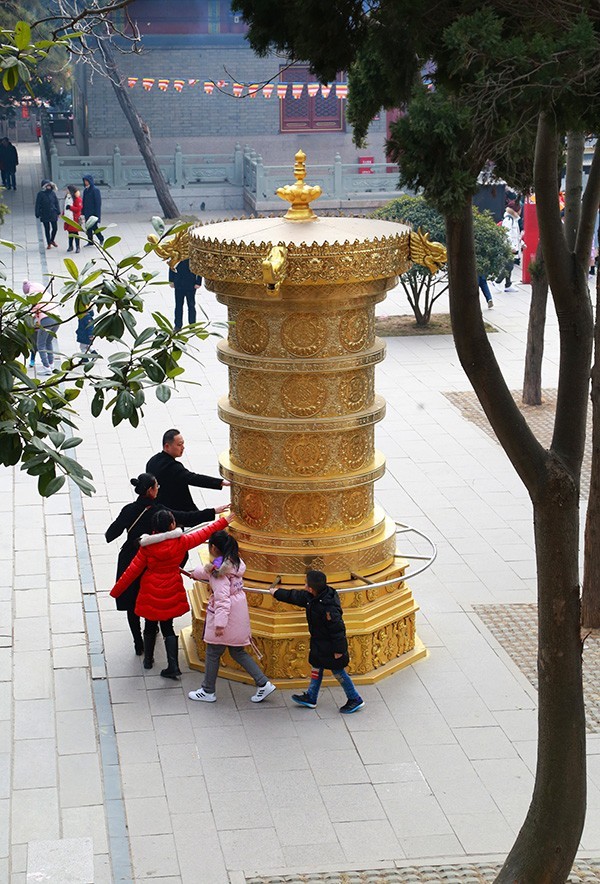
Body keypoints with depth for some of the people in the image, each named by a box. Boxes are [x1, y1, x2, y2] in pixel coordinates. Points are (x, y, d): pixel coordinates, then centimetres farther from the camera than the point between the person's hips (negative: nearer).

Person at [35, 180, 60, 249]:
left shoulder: (53, 193, 2)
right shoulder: (41, 194, -7)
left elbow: (56, 203, 9)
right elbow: (38, 205, -5)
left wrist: (58, 212, 5)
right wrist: (38, 214, -8)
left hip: (53, 214, 3)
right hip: (45, 215, -3)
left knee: (55, 228, 4)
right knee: (47, 229, 4)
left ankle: (52, 240, 29)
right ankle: (49, 244, 15)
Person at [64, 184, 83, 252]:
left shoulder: (77, 198, -11)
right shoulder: (67, 197, 13)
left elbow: (79, 208, -15)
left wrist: (70, 207, -21)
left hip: (74, 218, -7)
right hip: (68, 218, 7)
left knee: (75, 232, -4)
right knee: (70, 232, 12)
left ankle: (77, 247, 1)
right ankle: (70, 246, 19)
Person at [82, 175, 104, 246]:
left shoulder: (95, 190, -11)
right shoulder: (85, 190, 11)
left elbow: (98, 202, -14)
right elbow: (84, 202, 16)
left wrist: (96, 214, -18)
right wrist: (83, 212, 12)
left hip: (93, 212, -7)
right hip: (87, 213, 7)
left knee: (93, 227, -6)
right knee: (88, 227, 7)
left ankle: (101, 239, 12)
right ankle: (90, 241, 14)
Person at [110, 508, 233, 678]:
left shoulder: (147, 546, -16)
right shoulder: (180, 542, -14)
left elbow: (132, 571, -10)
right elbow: (204, 533, -1)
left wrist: (116, 591, 1)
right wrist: (223, 521, 13)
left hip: (150, 592, -1)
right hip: (170, 593, 1)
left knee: (150, 626, 19)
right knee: (167, 628, 11)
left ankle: (148, 659, 34)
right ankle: (173, 666, 4)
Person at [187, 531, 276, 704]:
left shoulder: (219, 569, -20)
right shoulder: (234, 561, 7)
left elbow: (222, 598, -27)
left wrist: (219, 623, -29)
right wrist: (195, 573, 37)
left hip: (225, 615, -9)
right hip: (239, 615, 9)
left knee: (212, 652, 7)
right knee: (237, 651, 17)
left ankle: (208, 691, 19)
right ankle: (263, 684, 12)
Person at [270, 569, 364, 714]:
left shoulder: (327, 607, -33)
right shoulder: (312, 598, -4)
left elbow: (337, 628, -29)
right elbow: (296, 596, 13)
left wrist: (339, 649, -23)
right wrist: (276, 593, 23)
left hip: (330, 646, -10)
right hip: (320, 643, 10)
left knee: (338, 672, 3)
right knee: (316, 667, 20)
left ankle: (355, 700, 18)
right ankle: (310, 697, 34)